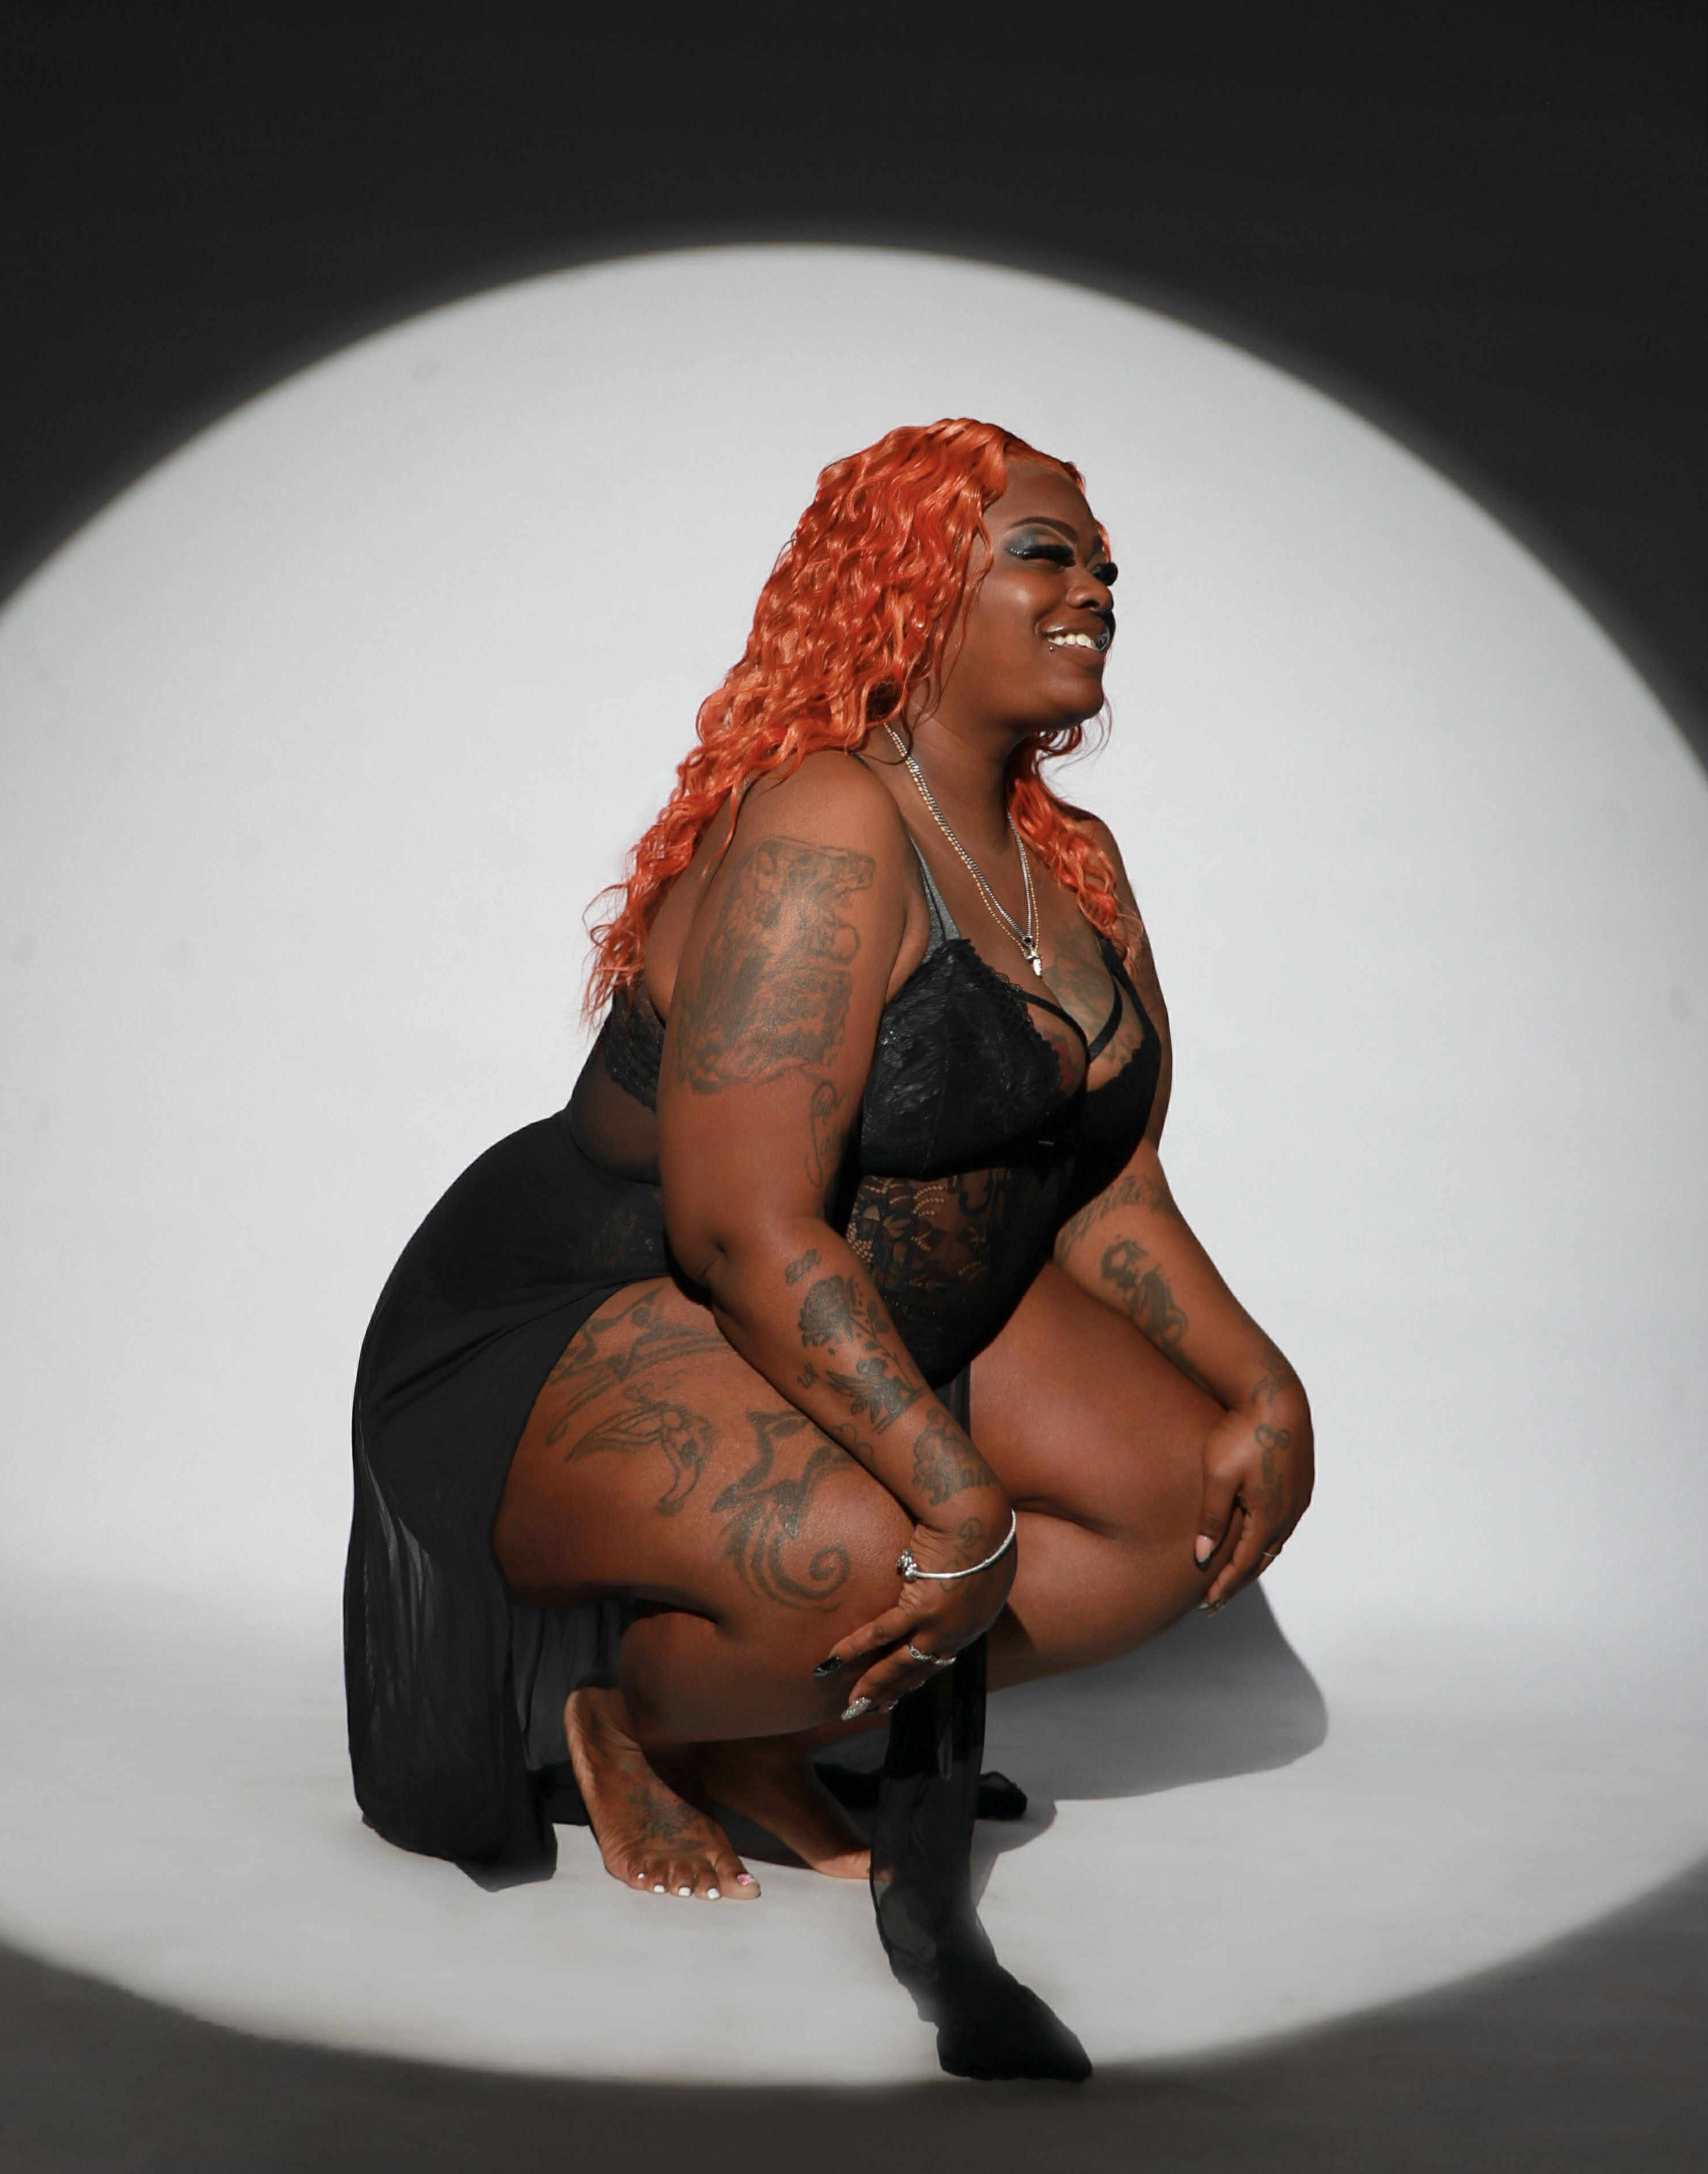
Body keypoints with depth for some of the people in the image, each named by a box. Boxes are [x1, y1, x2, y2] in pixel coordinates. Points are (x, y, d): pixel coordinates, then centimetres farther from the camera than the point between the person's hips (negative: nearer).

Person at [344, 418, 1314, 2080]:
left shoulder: (1077, 868, 6)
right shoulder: (820, 834, -23)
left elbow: (1109, 1188, 8)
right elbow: (747, 1231, -30)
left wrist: (1262, 1387, -6)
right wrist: (963, 1500, -31)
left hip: (880, 1322, 9)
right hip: (583, 1323, -9)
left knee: (1218, 1491, -5)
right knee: (866, 1567, -36)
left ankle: (773, 1738, 1)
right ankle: (624, 1718, -1)